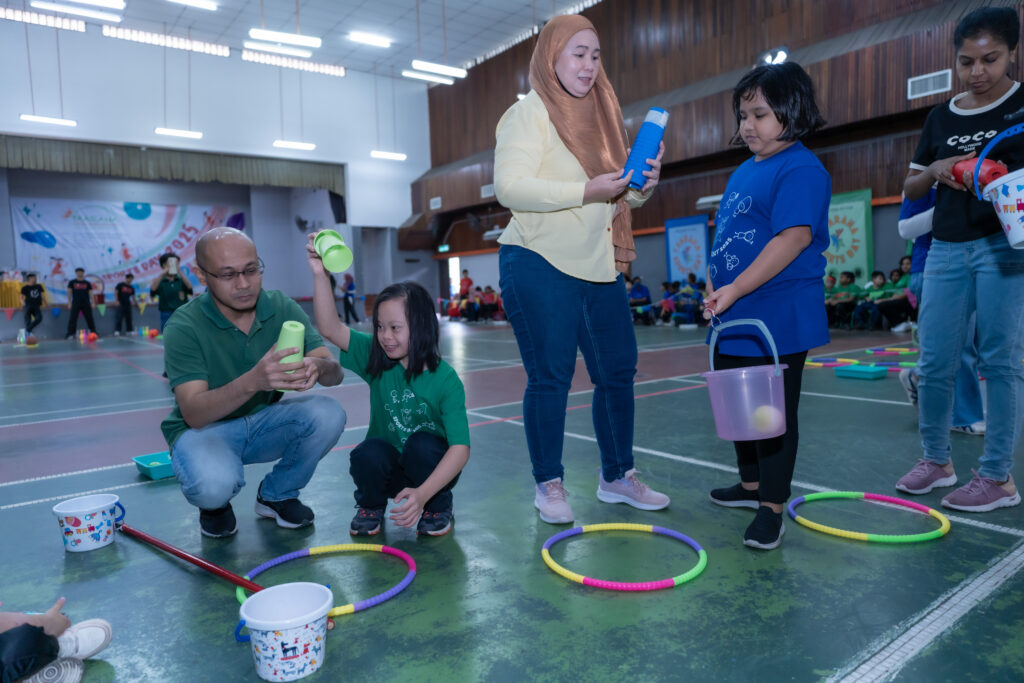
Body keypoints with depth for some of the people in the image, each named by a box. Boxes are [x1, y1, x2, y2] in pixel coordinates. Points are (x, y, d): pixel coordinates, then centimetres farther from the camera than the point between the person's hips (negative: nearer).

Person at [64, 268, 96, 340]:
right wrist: (69, 302, -3)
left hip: (86, 304, 1)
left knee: (89, 318, 4)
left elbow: (91, 293, 9)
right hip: (76, 304, -1)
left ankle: (93, 332, 11)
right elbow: (69, 292, 6)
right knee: (72, 319, -7)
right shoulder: (72, 282, 7)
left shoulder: (87, 283, 10)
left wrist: (92, 302, 1)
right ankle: (70, 334, -8)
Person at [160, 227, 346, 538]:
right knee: (214, 484, -35)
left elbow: (335, 372, -16)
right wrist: (253, 381, -48)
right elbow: (193, 413, -29)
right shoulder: (184, 326, -20)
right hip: (205, 428, -3)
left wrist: (317, 367, -42)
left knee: (328, 413, -24)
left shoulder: (282, 308, -10)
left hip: (265, 420, 4)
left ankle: (276, 495, 3)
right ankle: (215, 506, 6)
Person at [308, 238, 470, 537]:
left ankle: (437, 506, -2)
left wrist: (423, 494, -39)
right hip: (387, 469, 2)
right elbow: (330, 328, -21)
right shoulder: (376, 360, -10)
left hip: (431, 469, -2)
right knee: (367, 453, -28)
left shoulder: (445, 380, -21)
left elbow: (460, 448, -27)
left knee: (421, 445, -31)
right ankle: (371, 505, 5)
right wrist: (320, 275, -33)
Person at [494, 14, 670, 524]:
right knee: (550, 376, -2)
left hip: (599, 268, 7)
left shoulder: (600, 116, 18)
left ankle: (617, 477, 24)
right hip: (540, 266, -7)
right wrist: (585, 192, -21)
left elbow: (620, 197, 22)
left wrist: (643, 184, 0)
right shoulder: (528, 113, -3)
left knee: (617, 371, 8)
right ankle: (549, 486, 14)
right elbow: (510, 188, -16)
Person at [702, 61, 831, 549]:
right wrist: (714, 290, 8)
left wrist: (734, 290, -22)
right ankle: (751, 485, 37)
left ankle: (772, 506, 14)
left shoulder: (801, 169, -12)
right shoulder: (743, 171, 16)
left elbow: (793, 238, -22)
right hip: (734, 322, 9)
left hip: (777, 321, -9)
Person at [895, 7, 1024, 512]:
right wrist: (935, 171, -2)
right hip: (947, 249, 4)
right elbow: (910, 188, 18)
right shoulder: (941, 117, 14)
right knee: (934, 363, 4)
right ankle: (936, 460, 20)